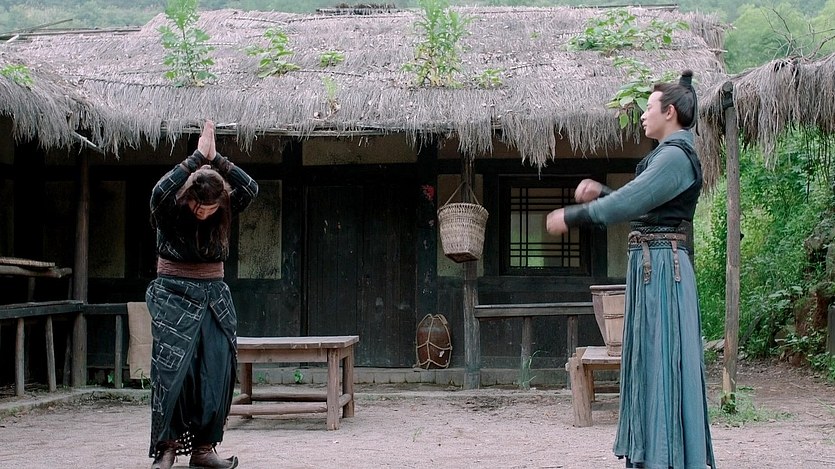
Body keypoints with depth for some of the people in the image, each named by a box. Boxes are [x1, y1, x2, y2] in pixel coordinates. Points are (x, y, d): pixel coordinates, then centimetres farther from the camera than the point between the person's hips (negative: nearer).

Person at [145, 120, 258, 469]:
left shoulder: (223, 214, -1)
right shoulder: (170, 213, -9)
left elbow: (251, 188, -15)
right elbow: (160, 192, -31)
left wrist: (216, 159, -21)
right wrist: (198, 157, -30)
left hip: (214, 297, 4)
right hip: (174, 296, -4)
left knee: (217, 372, -1)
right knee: (172, 370, -9)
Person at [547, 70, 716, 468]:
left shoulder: (676, 156, -14)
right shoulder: (669, 154, 17)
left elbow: (627, 203, -19)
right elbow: (639, 204, 22)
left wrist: (570, 217, -11)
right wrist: (600, 192, 9)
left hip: (660, 266, -10)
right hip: (653, 265, 10)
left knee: (661, 359, -7)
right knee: (651, 361, 13)